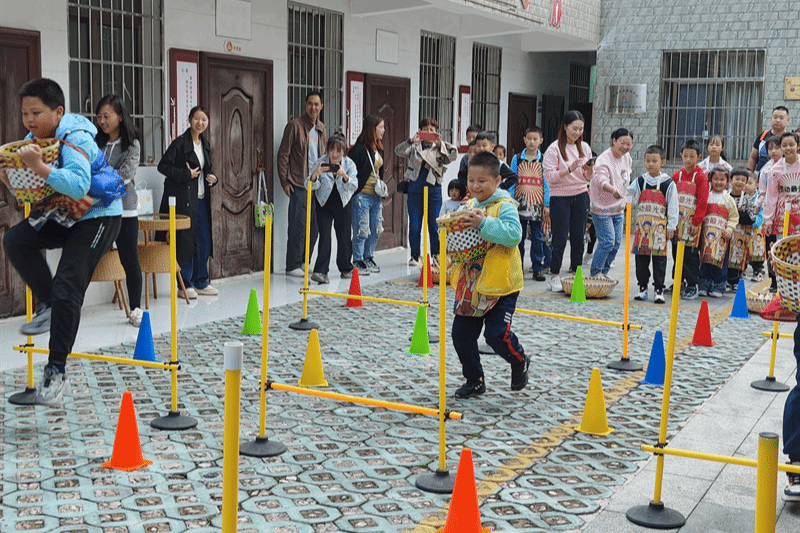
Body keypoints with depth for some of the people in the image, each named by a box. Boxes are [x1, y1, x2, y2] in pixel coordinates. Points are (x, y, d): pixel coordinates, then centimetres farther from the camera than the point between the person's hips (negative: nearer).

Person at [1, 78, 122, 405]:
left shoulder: (75, 138, -23)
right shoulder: (33, 138, 2)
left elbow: (79, 185, -39)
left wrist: (39, 167, -46)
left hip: (97, 216, -7)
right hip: (59, 216, 8)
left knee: (66, 287, -15)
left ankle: (57, 371, -4)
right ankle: (48, 307, -1)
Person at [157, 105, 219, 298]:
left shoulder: (205, 145, 14)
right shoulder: (180, 143, -9)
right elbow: (163, 166, -13)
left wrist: (212, 177, 5)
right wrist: (186, 174, -17)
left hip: (201, 199, 7)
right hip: (183, 200, -7)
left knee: (204, 241, 9)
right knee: (186, 241, -4)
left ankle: (201, 282, 20)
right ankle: (185, 285, 5)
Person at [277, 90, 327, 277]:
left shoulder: (321, 128, 14)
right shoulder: (295, 126, -6)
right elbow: (283, 154, -6)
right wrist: (284, 181, -10)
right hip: (298, 184, -7)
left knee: (314, 225, 8)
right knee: (298, 225, -6)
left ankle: (305, 262, 19)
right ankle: (293, 266, 1)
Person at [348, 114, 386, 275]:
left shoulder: (378, 149, 12)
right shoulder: (359, 149, -13)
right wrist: (354, 191, -13)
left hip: (376, 196, 8)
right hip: (362, 196, -8)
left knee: (376, 230, 11)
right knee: (362, 230, -4)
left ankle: (368, 258, 25)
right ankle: (358, 262, 8)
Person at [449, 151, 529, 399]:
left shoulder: (505, 206, -10)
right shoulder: (469, 206, 11)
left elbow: (513, 234, -27)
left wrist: (483, 223, -32)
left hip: (500, 284, -7)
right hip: (471, 283, 7)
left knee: (497, 334, -9)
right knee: (461, 334, 7)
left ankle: (520, 362, 23)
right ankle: (474, 380, 25)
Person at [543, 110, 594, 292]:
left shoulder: (584, 147, 9)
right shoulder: (554, 149, -7)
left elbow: (588, 177, 12)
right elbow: (550, 177, -14)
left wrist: (589, 168, -9)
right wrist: (570, 169, -24)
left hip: (580, 196, 5)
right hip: (560, 197, -5)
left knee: (578, 238, 5)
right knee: (560, 238, -5)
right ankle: (554, 278, 4)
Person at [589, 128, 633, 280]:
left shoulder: (626, 157, 6)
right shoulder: (604, 160, -19)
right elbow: (601, 179, -36)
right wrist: (613, 190, -56)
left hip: (618, 208, 8)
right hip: (602, 208, -8)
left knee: (616, 242, 7)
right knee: (607, 242, -11)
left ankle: (604, 272, 21)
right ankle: (594, 273, 4)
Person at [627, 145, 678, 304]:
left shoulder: (669, 184, -1)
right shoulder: (640, 182, 7)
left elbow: (673, 207, -1)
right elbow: (632, 201, 9)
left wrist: (671, 227, -4)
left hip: (660, 226, -3)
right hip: (642, 225, 3)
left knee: (659, 259, 0)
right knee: (641, 258, 6)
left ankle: (658, 289, 7)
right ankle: (642, 287, 17)